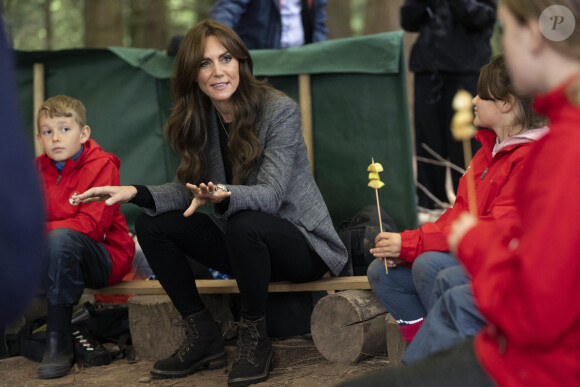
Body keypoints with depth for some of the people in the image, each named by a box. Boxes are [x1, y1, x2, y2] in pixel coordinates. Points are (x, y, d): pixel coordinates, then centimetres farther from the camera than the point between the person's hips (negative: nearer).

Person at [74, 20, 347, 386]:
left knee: (244, 223, -38)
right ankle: (204, 338, -1)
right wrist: (134, 192, -15)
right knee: (152, 224, -9)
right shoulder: (201, 120, 2)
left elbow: (270, 194, -25)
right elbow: (191, 189, 2)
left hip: (302, 240, -6)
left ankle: (255, 338, -16)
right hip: (244, 242, 7)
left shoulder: (280, 110, -17)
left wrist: (224, 196, -47)